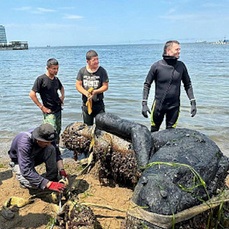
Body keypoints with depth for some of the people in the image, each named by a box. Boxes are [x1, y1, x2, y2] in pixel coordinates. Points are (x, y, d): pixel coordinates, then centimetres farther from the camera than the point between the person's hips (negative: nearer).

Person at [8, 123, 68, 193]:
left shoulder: (46, 137, -24)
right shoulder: (24, 143, -39)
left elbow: (56, 153, -11)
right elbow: (26, 171, -42)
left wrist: (61, 170, -27)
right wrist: (48, 184, -46)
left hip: (35, 157, 4)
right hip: (19, 161, -4)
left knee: (51, 148, -26)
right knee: (34, 185, -29)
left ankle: (51, 178, -15)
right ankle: (21, 177, 5)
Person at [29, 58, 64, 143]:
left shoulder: (56, 79, 9)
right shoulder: (41, 79, -12)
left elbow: (61, 87, 32)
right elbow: (32, 94, -14)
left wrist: (62, 96, 14)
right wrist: (42, 107, -15)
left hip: (58, 110, 7)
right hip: (49, 111, -7)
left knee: (58, 131, 14)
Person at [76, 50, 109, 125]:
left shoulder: (102, 71, -4)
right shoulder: (82, 71, 1)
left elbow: (105, 86, -5)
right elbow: (78, 85, 2)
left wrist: (95, 92, -21)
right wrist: (86, 92, -17)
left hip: (98, 103, -2)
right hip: (86, 103, 2)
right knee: (87, 126, 12)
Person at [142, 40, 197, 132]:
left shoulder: (181, 66, 0)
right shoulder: (157, 66, -8)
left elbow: (187, 84, 9)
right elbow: (147, 84, -2)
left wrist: (193, 102, 4)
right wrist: (144, 104, -9)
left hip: (174, 106, 2)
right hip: (158, 105, -2)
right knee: (153, 131, 11)